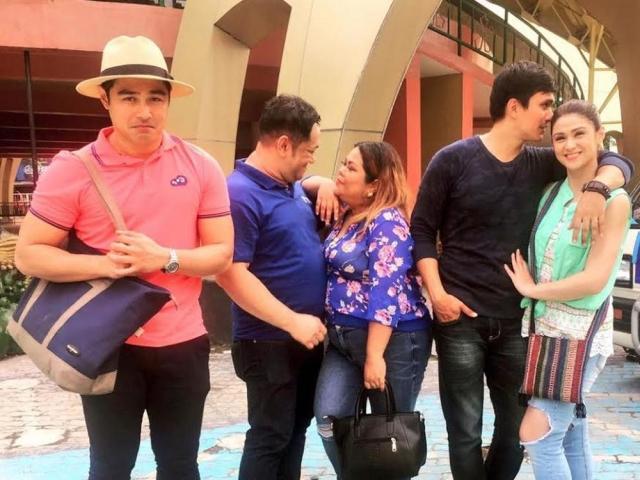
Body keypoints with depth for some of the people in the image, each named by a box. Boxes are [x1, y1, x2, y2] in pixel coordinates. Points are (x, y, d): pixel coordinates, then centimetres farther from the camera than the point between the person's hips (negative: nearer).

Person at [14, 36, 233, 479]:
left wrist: (166, 258, -20)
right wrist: (101, 264, -22)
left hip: (183, 342, 2)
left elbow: (222, 254, -2)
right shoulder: (73, 169, -9)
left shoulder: (201, 167, -3)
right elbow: (28, 254, -7)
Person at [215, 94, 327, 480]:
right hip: (271, 341, -9)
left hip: (308, 335, 9)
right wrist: (293, 321, -25)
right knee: (271, 436, 5)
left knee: (297, 427, 21)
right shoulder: (240, 193, -20)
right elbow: (232, 275, -25)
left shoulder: (293, 186, 7)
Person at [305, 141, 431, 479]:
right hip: (343, 337, 8)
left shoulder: (387, 222, -16)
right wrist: (325, 185, 0)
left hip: (393, 339, -8)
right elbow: (308, 183, 23)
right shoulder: (345, 212, 8)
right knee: (329, 418, -1)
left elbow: (386, 292, -22)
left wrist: (375, 356, -23)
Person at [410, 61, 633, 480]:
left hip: (516, 320, 5)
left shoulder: (541, 163, 5)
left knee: (519, 426, 16)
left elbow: (617, 162, 10)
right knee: (466, 431, 4)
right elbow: (422, 230, -2)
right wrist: (437, 293, -12)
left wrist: (596, 188, -13)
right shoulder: (453, 160, -6)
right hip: (460, 319, -4)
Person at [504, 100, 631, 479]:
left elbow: (594, 279, -18)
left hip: (580, 333, -6)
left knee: (537, 435, -8)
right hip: (543, 327, 6)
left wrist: (532, 289, -9)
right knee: (570, 433, 15)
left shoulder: (614, 201, -10)